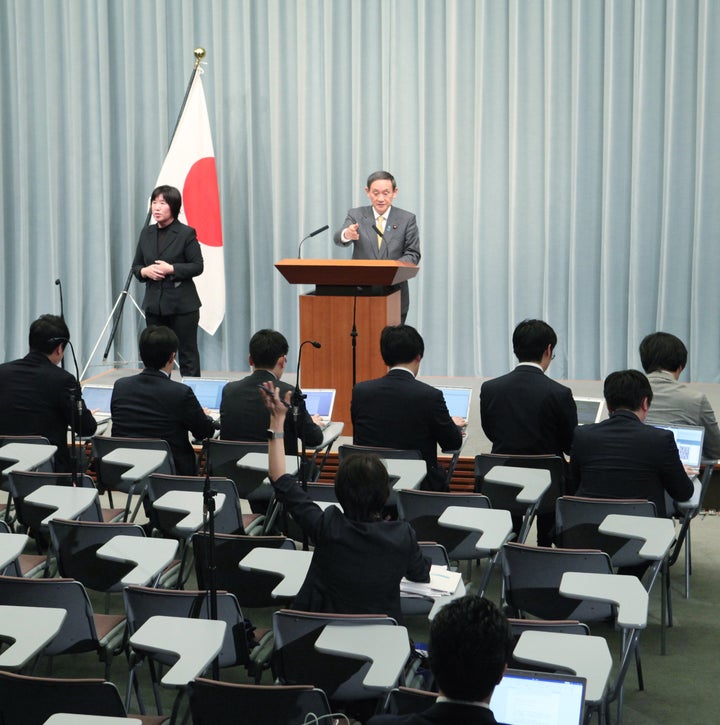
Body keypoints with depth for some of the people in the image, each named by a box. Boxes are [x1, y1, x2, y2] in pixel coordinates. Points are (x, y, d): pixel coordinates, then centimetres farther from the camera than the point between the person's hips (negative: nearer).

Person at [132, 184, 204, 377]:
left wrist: (171, 269, -19)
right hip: (154, 303, 5)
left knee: (187, 353, 1)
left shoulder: (186, 233, -6)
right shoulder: (146, 233, 10)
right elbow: (136, 266, 14)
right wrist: (145, 271, -8)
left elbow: (197, 266, -8)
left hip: (182, 304, -5)